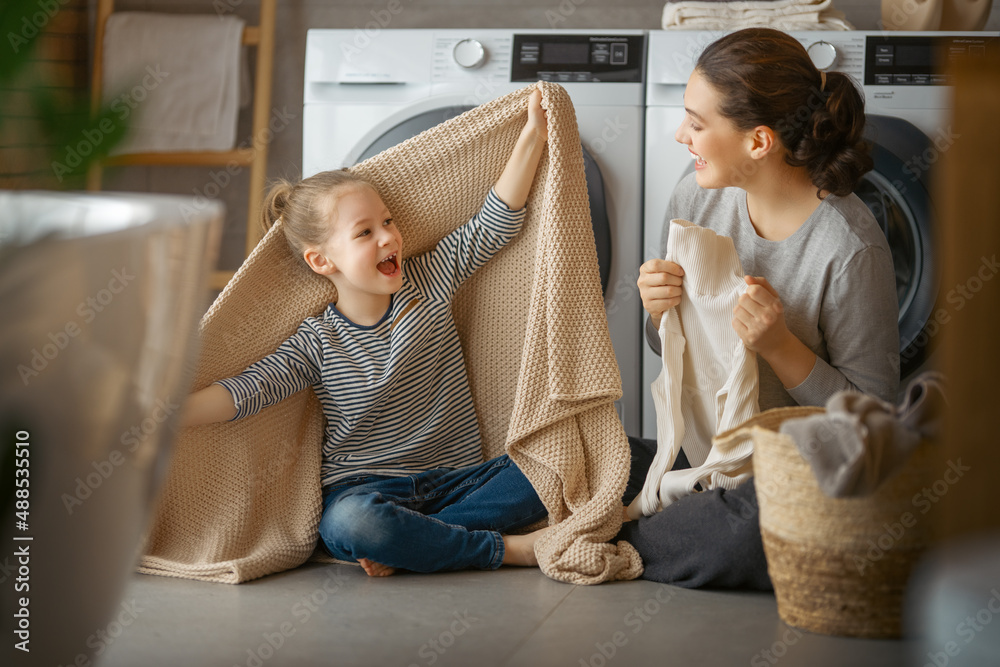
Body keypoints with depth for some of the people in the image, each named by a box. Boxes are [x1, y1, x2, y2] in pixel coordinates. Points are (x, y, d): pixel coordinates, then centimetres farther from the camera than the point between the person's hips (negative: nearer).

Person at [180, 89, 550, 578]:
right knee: (349, 521, -39)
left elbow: (495, 225, 4)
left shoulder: (427, 282, 5)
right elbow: (246, 390, -13)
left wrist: (532, 137, -2)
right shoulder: (316, 343, -4)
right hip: (365, 487, -3)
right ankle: (506, 549, -25)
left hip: (456, 479, 4)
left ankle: (409, 544, -23)